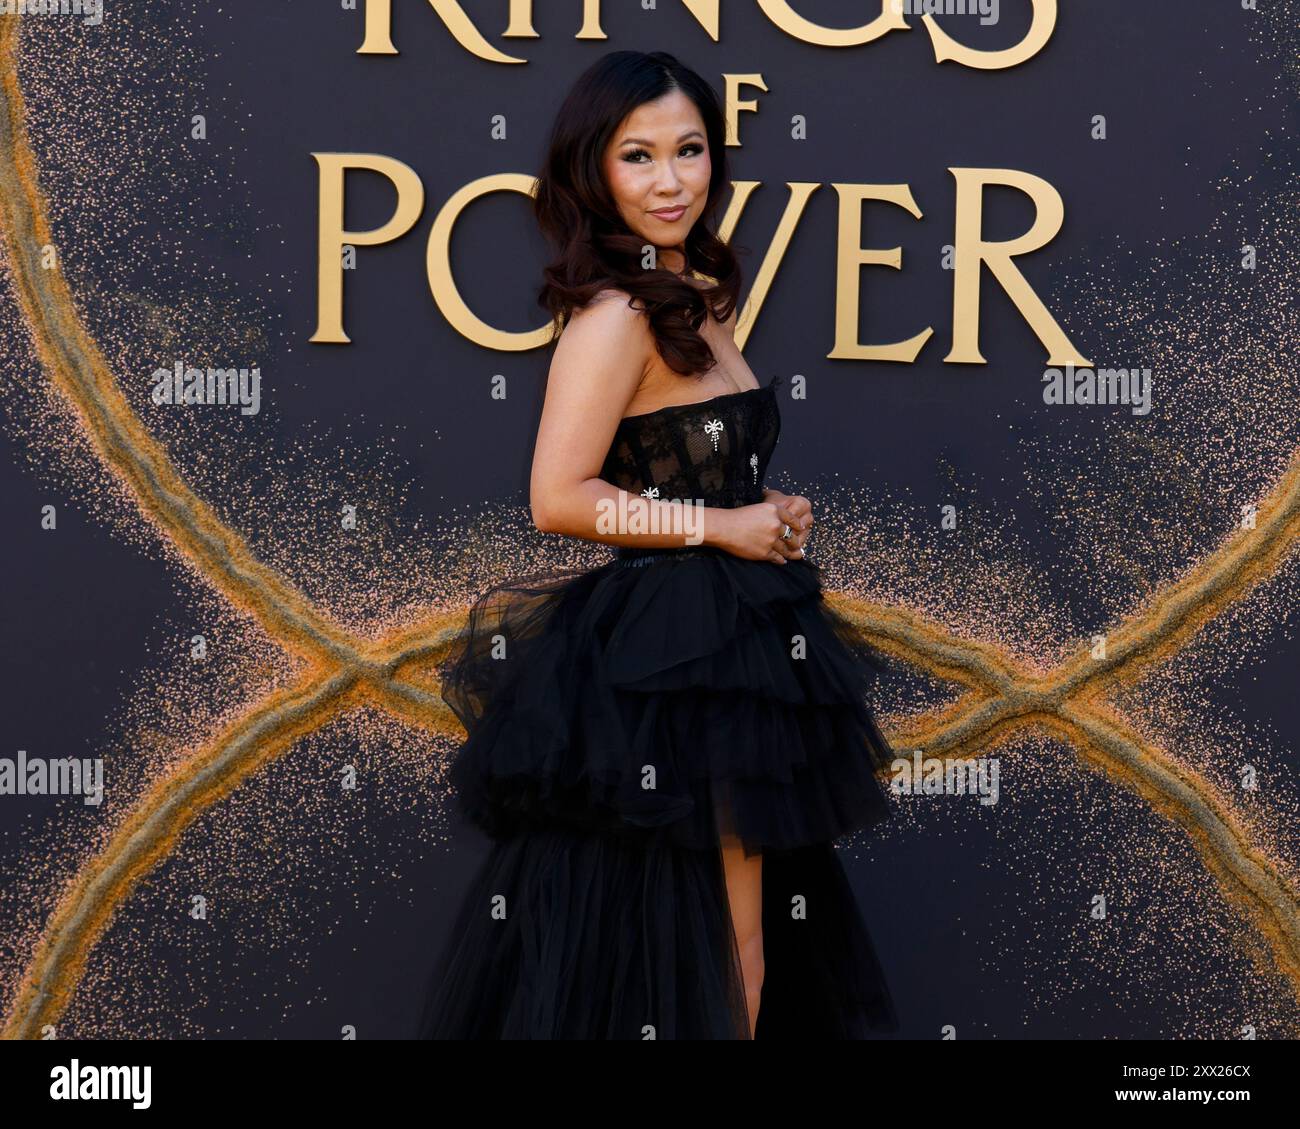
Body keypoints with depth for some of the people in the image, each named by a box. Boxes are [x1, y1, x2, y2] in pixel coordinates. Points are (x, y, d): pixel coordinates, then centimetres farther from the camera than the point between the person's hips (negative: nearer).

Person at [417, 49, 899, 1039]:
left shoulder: (699, 298, 13)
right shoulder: (615, 315, -14)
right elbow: (558, 498, -20)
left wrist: (769, 516, 4)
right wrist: (723, 527, -14)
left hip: (730, 642, 9)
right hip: (668, 658, -9)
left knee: (744, 947, 14)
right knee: (702, 964, -2)